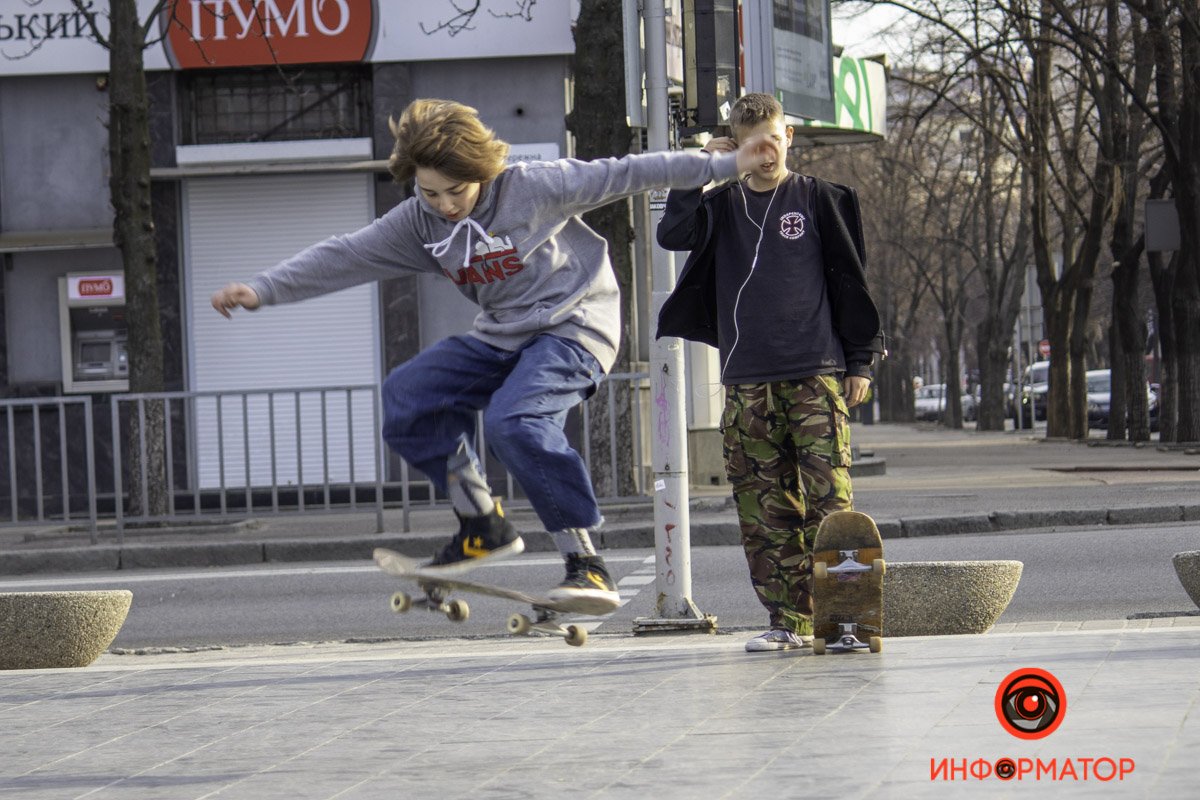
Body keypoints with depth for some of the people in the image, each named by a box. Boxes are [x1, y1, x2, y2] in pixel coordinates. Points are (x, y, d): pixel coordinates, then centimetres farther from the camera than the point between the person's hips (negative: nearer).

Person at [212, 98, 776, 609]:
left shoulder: (534, 188, -15)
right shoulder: (418, 222, 1)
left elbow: (624, 174, -12)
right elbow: (344, 257, 1)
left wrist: (725, 165, -11)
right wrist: (262, 290, -7)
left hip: (573, 327, -7)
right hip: (501, 337, 7)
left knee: (515, 421, -32)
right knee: (406, 395, -9)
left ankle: (586, 562, -27)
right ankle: (484, 528, 4)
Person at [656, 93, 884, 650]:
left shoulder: (819, 200, 7)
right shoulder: (722, 206, 13)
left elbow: (849, 281, 8)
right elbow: (672, 235, -4)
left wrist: (860, 361, 3)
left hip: (817, 375, -3)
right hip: (747, 383, 3)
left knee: (828, 496, -11)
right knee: (764, 505, 1)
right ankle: (789, 619, 6)